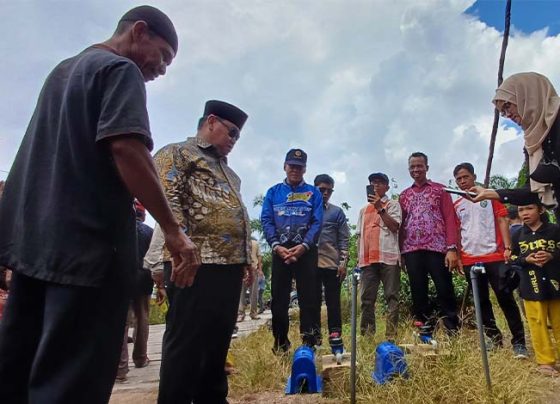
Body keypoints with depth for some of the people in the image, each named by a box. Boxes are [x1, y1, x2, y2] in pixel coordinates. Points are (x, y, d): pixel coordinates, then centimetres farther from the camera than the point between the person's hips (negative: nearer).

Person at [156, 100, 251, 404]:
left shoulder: (225, 169, 27)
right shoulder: (177, 153, 2)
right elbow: (169, 200, -12)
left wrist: (247, 257, 19)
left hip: (230, 264, 9)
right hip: (197, 263, -9)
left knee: (218, 339, 15)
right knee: (186, 341, -2)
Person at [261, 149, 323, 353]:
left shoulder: (313, 193, 9)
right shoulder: (273, 192, 13)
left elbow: (317, 222, -1)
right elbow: (266, 220, 3)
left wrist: (303, 246, -15)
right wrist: (276, 245, -12)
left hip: (306, 250, -1)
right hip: (280, 250, 2)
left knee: (309, 297, -2)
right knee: (279, 298, 5)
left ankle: (310, 342, 6)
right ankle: (280, 343, 17)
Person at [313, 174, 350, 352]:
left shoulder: (337, 212, 8)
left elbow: (344, 240, 5)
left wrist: (343, 262, -4)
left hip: (332, 264, 0)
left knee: (333, 303, 4)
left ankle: (335, 339, 11)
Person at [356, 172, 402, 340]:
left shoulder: (393, 204, 10)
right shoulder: (364, 210, 24)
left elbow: (394, 226, -6)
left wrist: (380, 208, -9)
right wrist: (359, 256, 12)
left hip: (388, 256, -4)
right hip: (368, 259, 5)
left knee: (391, 297, -3)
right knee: (367, 298, 2)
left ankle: (391, 336, -2)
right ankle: (366, 335, 6)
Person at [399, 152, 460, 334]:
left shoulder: (439, 189, 9)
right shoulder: (404, 195, 17)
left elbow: (450, 219, 0)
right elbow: (400, 225, 13)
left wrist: (452, 248, -11)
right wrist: (399, 252, 5)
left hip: (437, 248, -3)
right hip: (411, 251, 3)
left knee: (445, 292, -2)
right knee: (418, 295, 5)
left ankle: (454, 333, 9)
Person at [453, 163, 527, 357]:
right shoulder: (456, 206, 11)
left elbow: (502, 221, 1)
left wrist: (507, 247, -9)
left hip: (494, 256, -3)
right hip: (470, 260, 3)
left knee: (506, 299, -3)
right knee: (482, 301, 9)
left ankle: (518, 342, 4)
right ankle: (494, 338, 21)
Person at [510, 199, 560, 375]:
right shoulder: (518, 235, 5)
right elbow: (512, 257, 6)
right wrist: (526, 259, -12)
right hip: (531, 286, 1)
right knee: (537, 324, 3)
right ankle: (545, 361, 12)